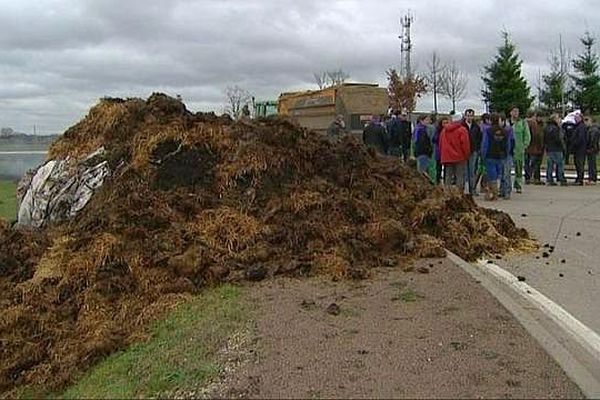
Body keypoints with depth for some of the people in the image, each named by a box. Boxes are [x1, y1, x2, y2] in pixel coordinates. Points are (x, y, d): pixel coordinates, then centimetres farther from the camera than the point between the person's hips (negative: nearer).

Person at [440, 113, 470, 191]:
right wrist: (467, 155, -1)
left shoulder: (444, 130, 9)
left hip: (447, 157, 5)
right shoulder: (462, 130, -9)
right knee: (460, 177, -1)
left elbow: (441, 144, 13)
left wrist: (443, 155, 19)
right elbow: (465, 144, -12)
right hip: (460, 158, -5)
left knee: (448, 177, 10)